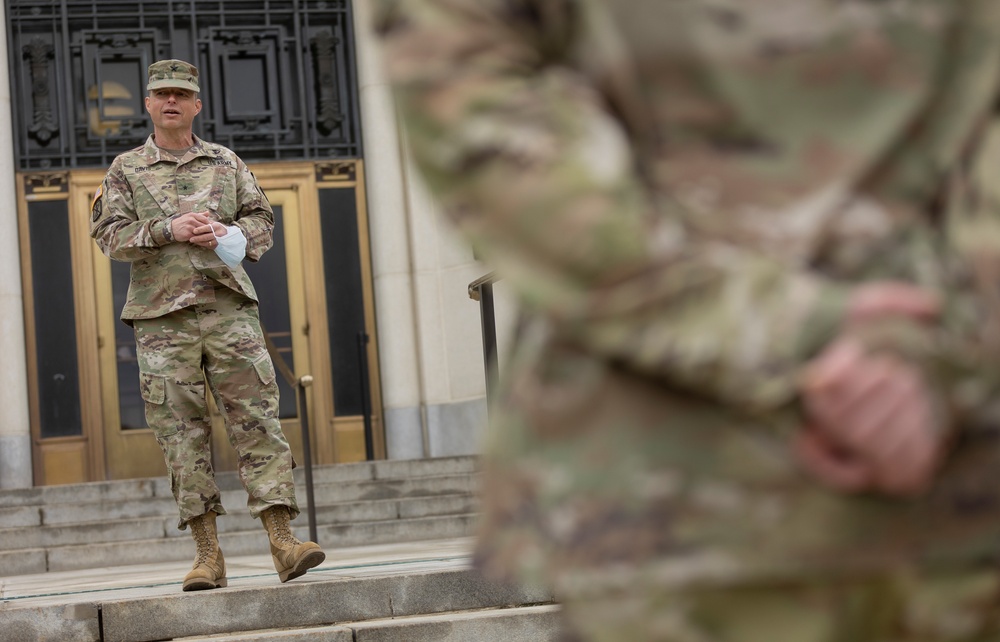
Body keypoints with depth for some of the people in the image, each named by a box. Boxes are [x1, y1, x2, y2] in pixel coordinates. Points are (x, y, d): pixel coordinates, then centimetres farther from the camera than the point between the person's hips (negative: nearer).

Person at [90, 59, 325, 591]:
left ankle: (282, 542, -10)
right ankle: (208, 553, 1)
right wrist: (169, 231, -12)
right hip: (161, 318, -1)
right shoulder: (125, 170, 12)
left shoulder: (226, 163, 17)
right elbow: (110, 236, 2)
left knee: (257, 419, -7)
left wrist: (225, 234, -6)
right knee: (182, 432, -3)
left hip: (229, 307, 1)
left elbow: (261, 222, 15)